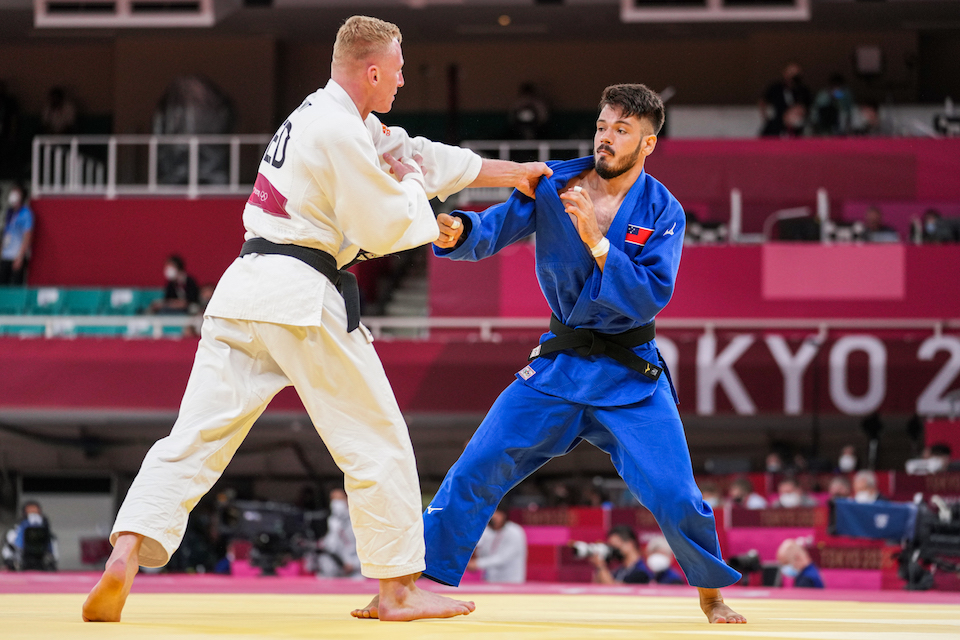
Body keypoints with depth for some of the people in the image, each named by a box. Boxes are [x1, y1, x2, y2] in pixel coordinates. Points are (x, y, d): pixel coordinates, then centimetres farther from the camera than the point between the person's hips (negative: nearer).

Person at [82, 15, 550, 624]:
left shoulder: (326, 114, 20)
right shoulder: (342, 133, -11)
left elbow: (420, 156, 30)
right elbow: (385, 230, -10)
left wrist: (511, 173, 34)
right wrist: (413, 190, 10)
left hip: (243, 291, 9)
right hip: (302, 299, -9)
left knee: (198, 437, 1)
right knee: (378, 441, 5)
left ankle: (125, 556, -17)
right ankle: (399, 590, 12)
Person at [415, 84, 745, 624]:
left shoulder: (662, 212, -9)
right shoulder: (554, 186, -4)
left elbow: (650, 296, -19)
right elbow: (493, 230, -11)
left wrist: (595, 238, -28)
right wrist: (458, 231, -34)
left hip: (630, 376, -2)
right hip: (558, 365, 2)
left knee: (674, 495, -9)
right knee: (477, 471, -6)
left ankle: (712, 594, 17)